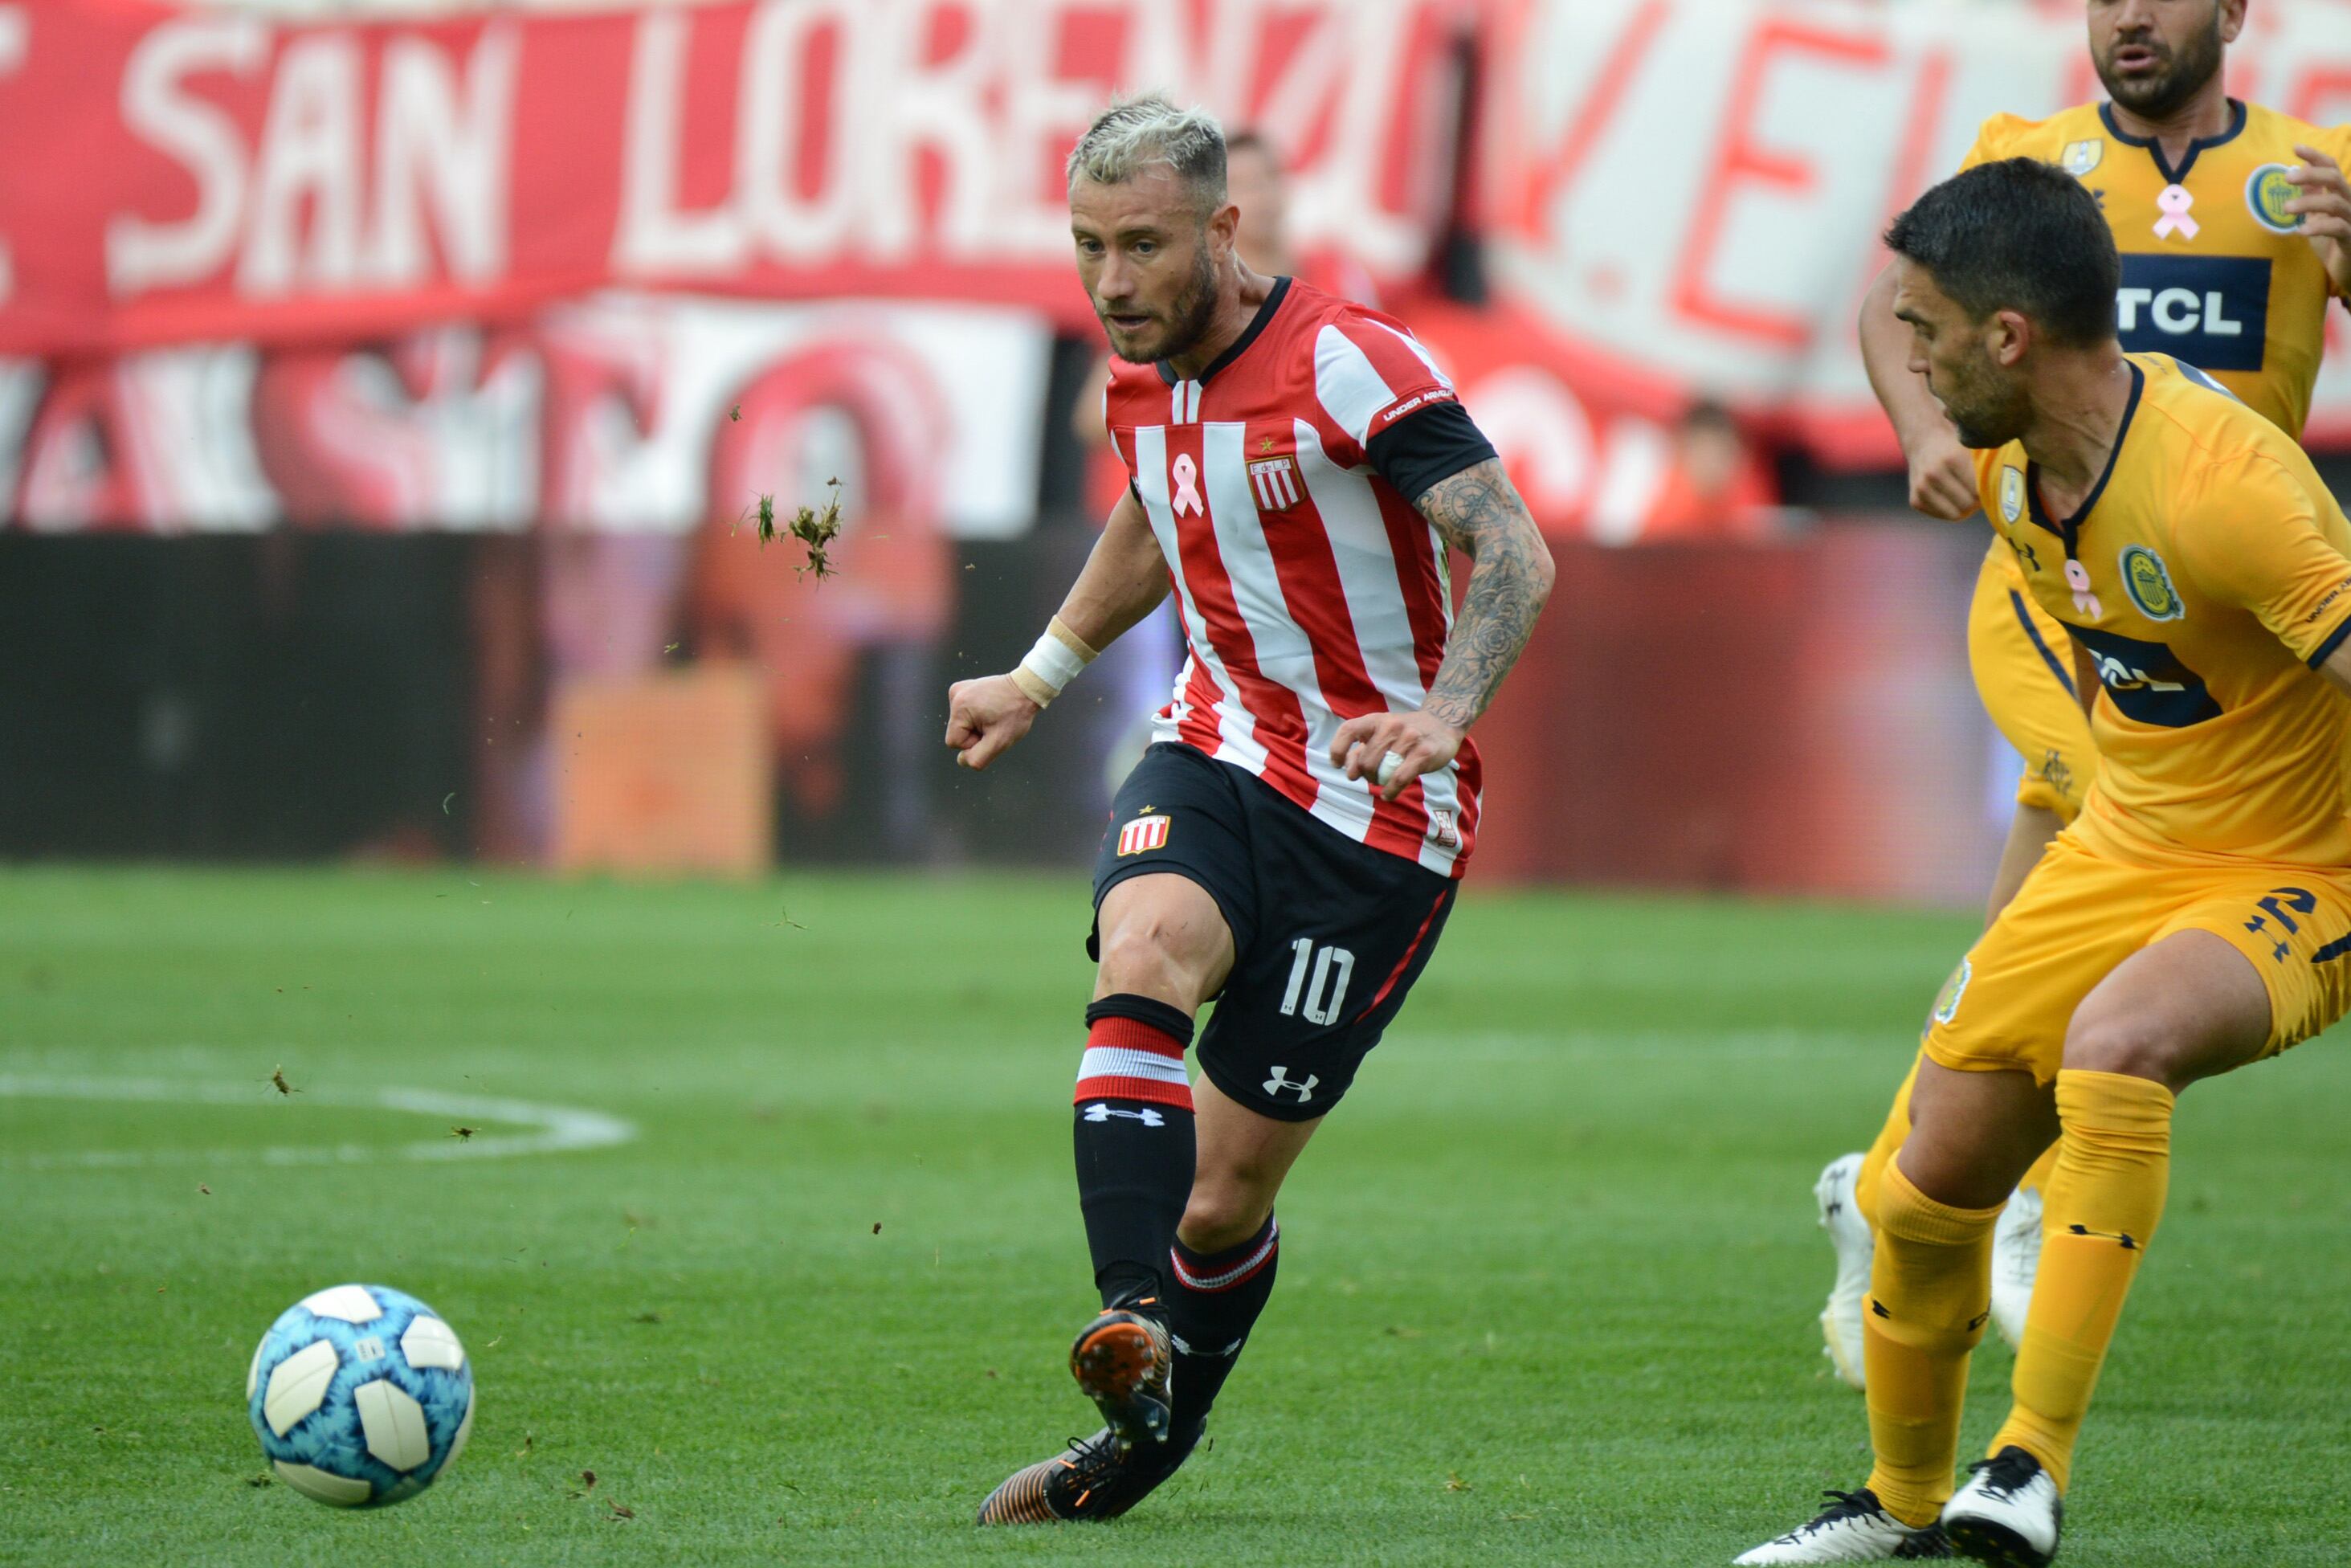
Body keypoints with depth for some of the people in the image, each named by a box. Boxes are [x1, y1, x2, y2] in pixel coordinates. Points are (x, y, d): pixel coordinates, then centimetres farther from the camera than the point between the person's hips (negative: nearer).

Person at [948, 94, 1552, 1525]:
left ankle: (1150, 1441, 24)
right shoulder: (1143, 383, 5)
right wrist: (1040, 679, 34)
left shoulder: (1349, 363, -18)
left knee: (1226, 1193, -1)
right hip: (1218, 757, 5)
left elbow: (1514, 552, -23)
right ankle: (1133, 1329, -42)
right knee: (1142, 957, -31)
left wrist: (1443, 715, -39)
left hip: (1374, 813, -5)